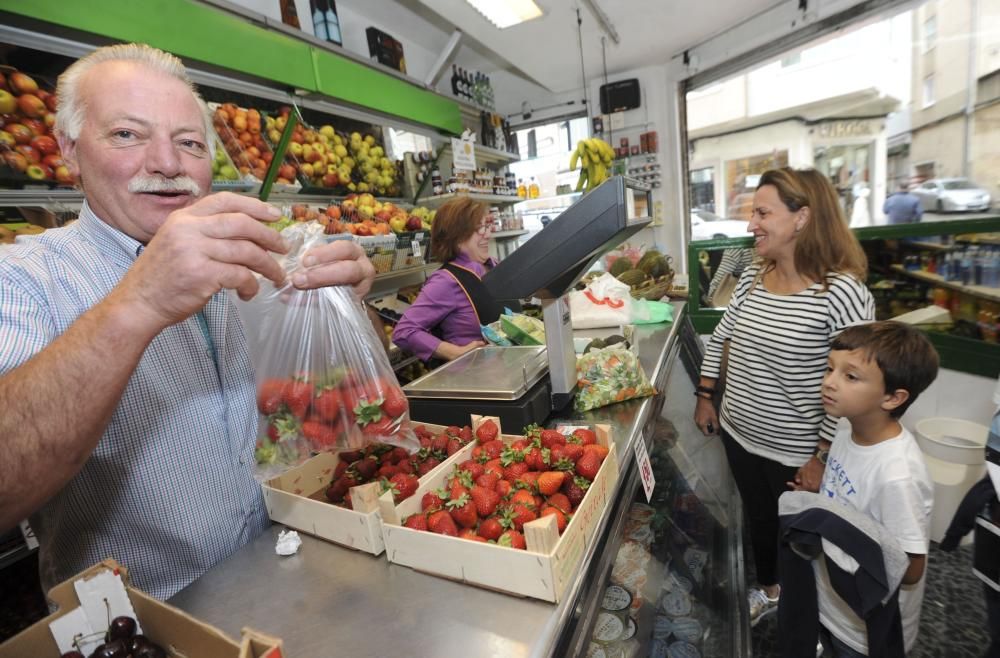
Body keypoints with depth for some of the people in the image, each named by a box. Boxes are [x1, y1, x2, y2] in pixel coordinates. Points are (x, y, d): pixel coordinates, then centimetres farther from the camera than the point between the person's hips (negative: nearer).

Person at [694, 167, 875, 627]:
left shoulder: (842, 291, -23)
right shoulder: (752, 277, -4)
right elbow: (719, 338, 8)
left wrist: (821, 456, -16)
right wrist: (706, 397, 10)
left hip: (795, 452, -5)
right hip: (737, 434, 6)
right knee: (757, 517, 26)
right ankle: (768, 589, 54)